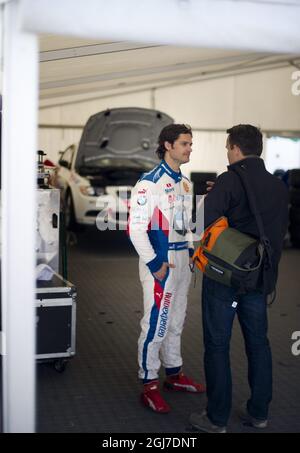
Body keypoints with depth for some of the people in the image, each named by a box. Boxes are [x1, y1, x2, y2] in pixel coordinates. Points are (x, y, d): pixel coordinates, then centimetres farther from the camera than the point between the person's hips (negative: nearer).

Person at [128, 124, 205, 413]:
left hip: (182, 260, 8)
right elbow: (136, 227, -18)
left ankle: (174, 374, 31)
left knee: (176, 321, 17)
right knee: (155, 324, -4)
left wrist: (191, 250, 10)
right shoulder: (150, 182, -13)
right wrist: (154, 263, -20)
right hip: (160, 262, -8)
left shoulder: (184, 183, 13)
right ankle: (149, 385, 7)